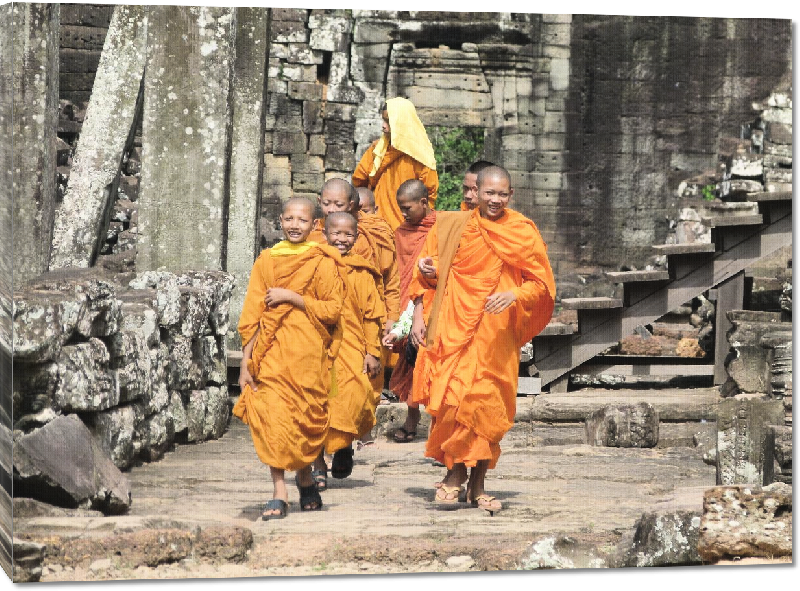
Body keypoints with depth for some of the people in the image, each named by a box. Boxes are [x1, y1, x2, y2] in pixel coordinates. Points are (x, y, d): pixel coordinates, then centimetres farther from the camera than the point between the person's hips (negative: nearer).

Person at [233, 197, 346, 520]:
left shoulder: (322, 263, 3)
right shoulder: (267, 261, 9)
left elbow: (333, 310, -5)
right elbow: (251, 315, 8)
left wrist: (291, 297, -12)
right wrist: (245, 363, 3)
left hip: (308, 353, -1)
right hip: (271, 355, 1)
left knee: (306, 419, 4)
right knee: (273, 417, -10)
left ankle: (305, 477, 31)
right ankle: (279, 493, -9)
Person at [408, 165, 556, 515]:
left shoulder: (523, 233, 5)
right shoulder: (451, 227, 9)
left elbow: (542, 283, 1)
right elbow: (425, 275, 15)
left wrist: (514, 295, -18)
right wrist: (418, 316, 0)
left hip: (496, 334, -1)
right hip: (453, 328, 1)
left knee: (487, 406, -2)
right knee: (453, 400, -10)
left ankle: (477, 485, 7)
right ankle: (455, 475, 2)